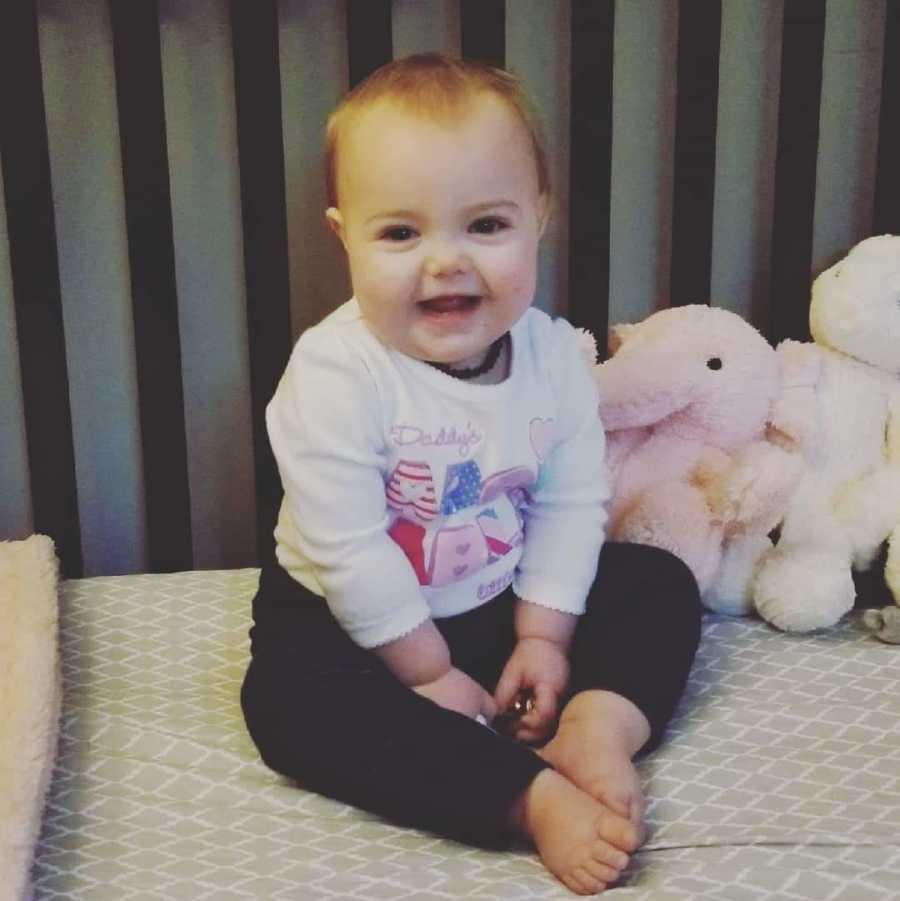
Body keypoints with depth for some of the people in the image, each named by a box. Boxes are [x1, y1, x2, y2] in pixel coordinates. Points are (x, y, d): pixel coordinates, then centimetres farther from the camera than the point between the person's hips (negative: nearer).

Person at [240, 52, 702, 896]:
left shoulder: (555, 354, -12)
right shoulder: (334, 374, -28)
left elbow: (571, 505, -5)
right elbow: (351, 555, -25)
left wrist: (543, 636, -11)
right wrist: (429, 674, -19)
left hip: (506, 602, 5)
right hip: (352, 619, -4)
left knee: (661, 585, 0)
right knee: (287, 700, -32)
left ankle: (599, 723, -22)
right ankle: (534, 794, -35)